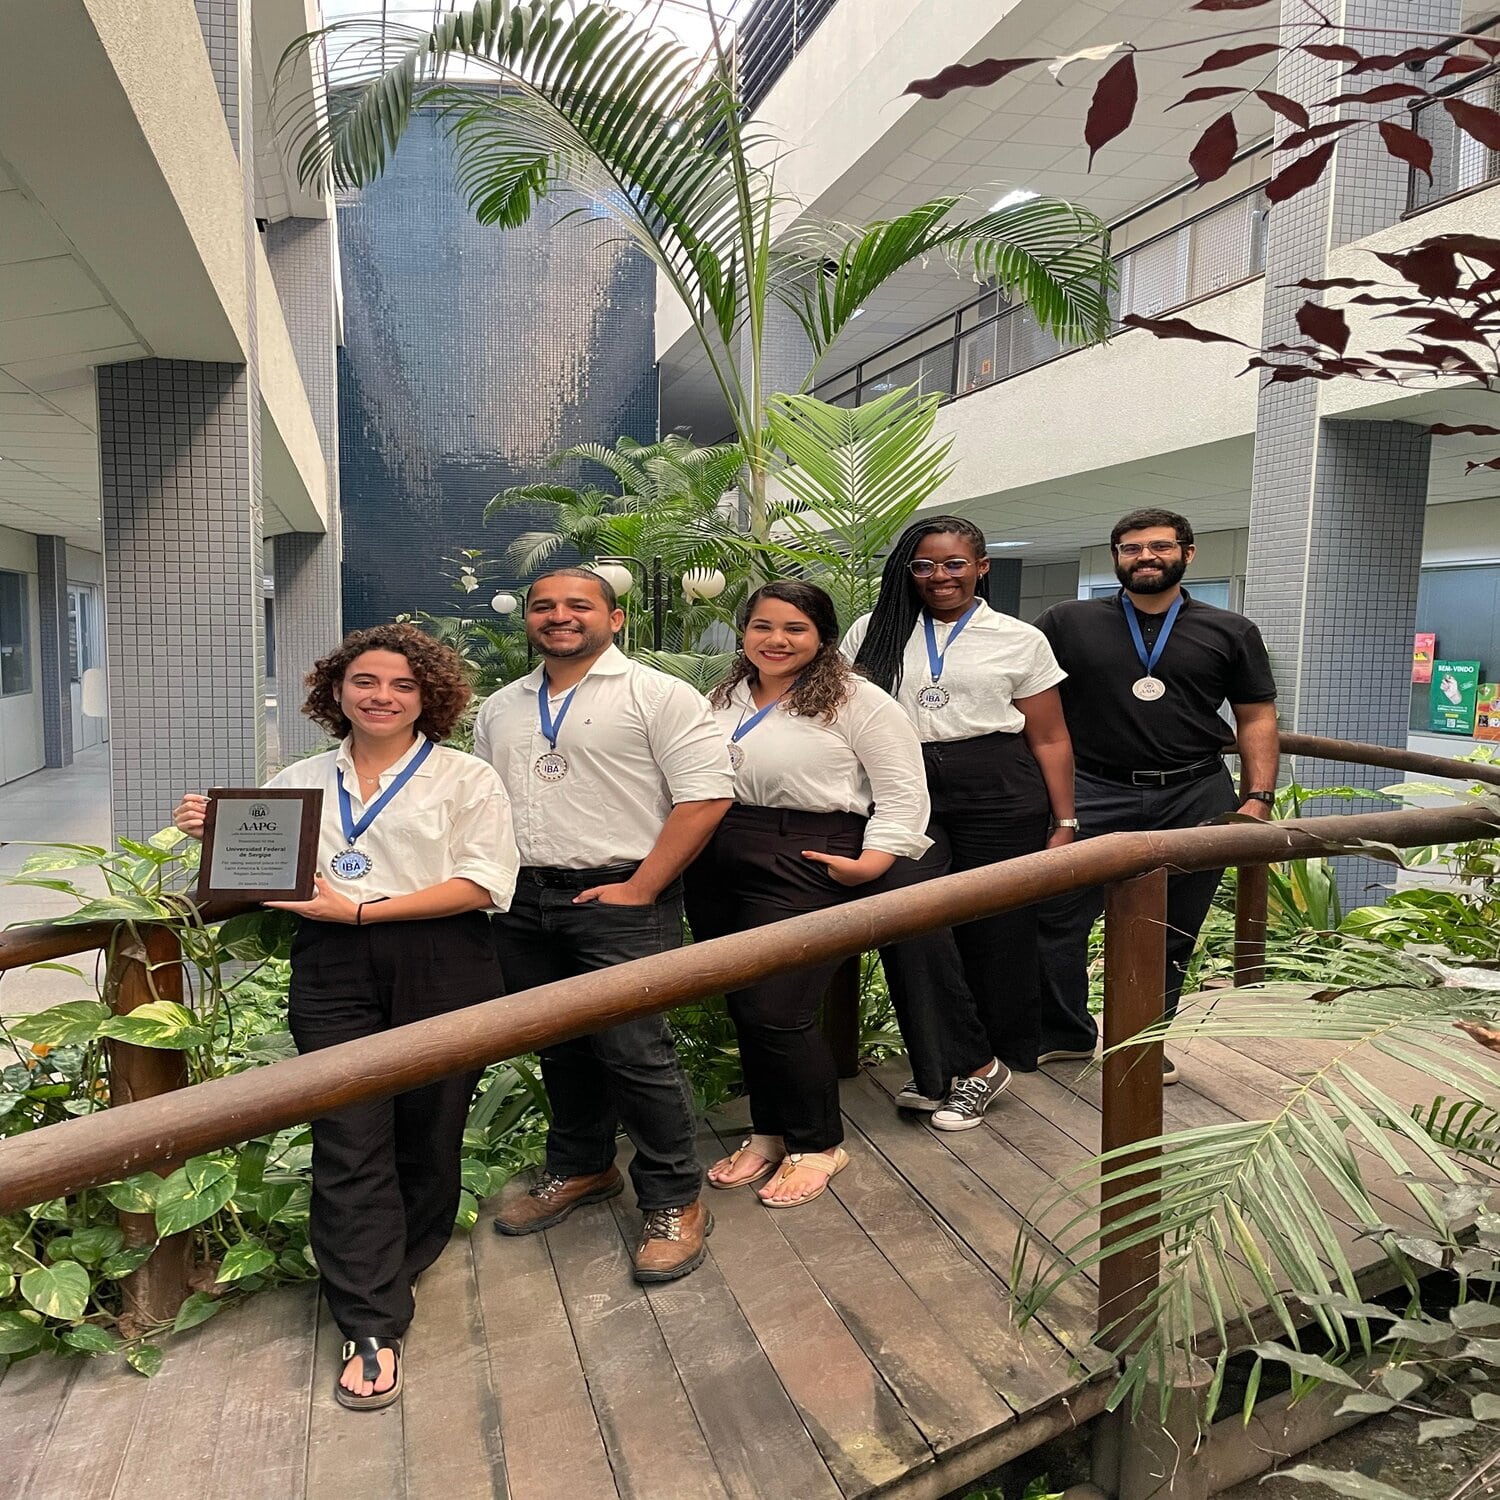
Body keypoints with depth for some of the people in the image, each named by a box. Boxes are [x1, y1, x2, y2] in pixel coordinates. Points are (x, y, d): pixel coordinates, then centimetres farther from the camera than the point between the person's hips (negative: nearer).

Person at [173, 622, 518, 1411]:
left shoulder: (465, 778, 2)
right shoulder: (299, 781, 14)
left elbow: (482, 883, -9)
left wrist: (362, 909, -15)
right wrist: (213, 833, 2)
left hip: (439, 968, -2)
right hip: (333, 971, 2)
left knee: (426, 1134, 8)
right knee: (349, 1144, -4)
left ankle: (382, 1278, 34)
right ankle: (373, 1329, 6)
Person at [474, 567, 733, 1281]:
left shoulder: (657, 695, -5)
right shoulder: (499, 709, 16)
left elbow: (705, 796, -12)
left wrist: (639, 888, -15)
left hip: (618, 903, -6)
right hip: (521, 904, 6)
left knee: (634, 1052, -6)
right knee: (559, 1048, 17)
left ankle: (674, 1203, 10)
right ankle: (579, 1169, 37)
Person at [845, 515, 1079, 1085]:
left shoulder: (1020, 641, 8)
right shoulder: (873, 632, 11)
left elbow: (1050, 740, 9)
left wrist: (1064, 823, 5)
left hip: (998, 800, -1)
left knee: (998, 931, 3)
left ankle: (1004, 1057, 22)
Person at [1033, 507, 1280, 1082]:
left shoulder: (1230, 632, 8)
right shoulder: (1067, 623, 4)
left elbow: (1256, 718, 10)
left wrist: (1258, 798, 0)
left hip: (1197, 797, 1)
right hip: (1097, 795, -1)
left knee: (1172, 932, 10)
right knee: (1055, 917, -3)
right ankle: (1064, 1034, 17)